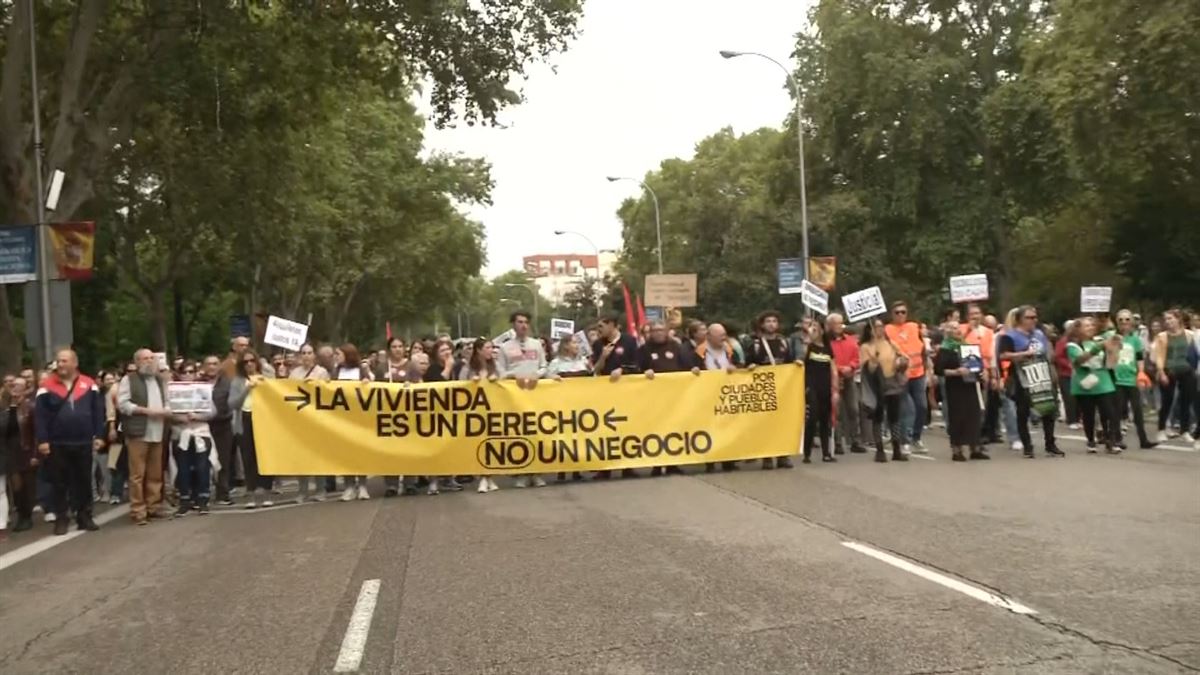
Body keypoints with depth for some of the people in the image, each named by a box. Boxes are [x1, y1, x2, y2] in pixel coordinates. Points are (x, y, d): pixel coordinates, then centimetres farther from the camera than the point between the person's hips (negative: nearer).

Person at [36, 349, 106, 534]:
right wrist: (42, 440, -9)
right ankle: (61, 520, 14)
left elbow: (98, 411, 5)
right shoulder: (47, 386, -1)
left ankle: (84, 517, 18)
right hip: (57, 444, -1)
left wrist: (99, 436, 0)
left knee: (84, 481, 9)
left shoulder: (89, 384, 3)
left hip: (84, 443, 1)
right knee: (59, 483, 6)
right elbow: (40, 415, -3)